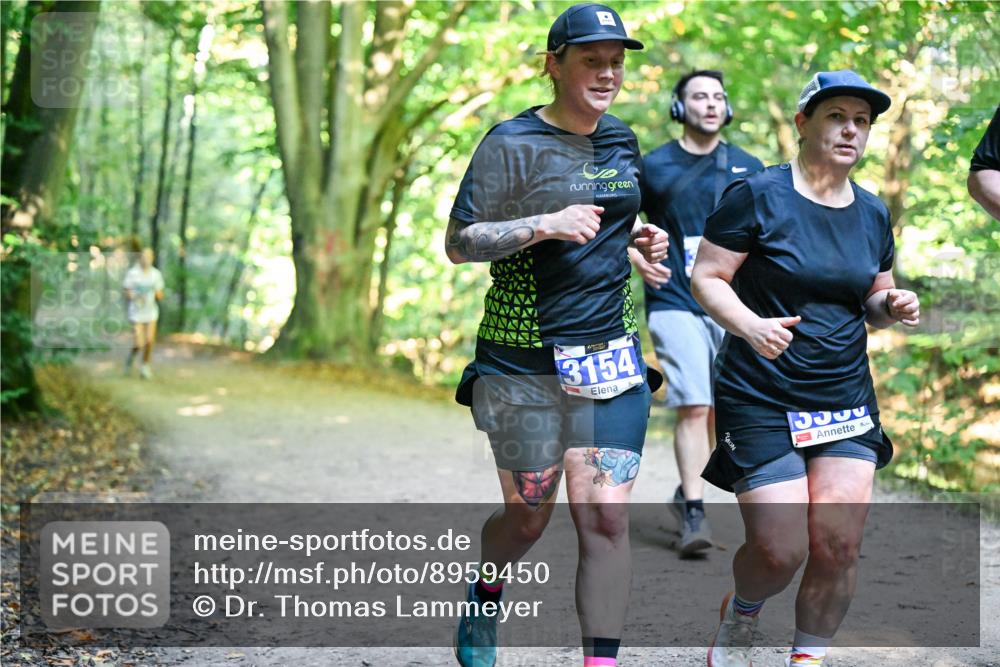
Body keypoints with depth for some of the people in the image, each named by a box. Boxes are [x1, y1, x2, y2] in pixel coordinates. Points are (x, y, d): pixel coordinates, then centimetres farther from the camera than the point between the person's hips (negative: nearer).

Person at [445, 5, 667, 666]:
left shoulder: (622, 141, 12)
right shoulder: (512, 143, -7)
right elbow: (459, 243, -10)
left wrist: (641, 237, 8)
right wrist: (544, 225, -22)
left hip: (612, 358, 4)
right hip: (525, 361, -4)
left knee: (606, 518, -4)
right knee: (529, 516, 6)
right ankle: (485, 595, 40)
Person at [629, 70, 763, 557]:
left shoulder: (748, 168, 9)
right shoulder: (654, 166, 4)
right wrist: (635, 258, -6)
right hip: (675, 303, -3)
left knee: (718, 409, 10)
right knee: (692, 407, -14)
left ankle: (686, 492, 31)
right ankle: (694, 516, -12)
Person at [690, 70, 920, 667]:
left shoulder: (873, 213, 10)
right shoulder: (758, 196, -7)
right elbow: (706, 277, -7)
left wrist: (891, 306, -4)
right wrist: (750, 326, -25)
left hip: (847, 402, 5)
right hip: (761, 401, -4)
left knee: (838, 546, -5)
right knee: (779, 552, -7)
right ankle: (742, 611, 29)